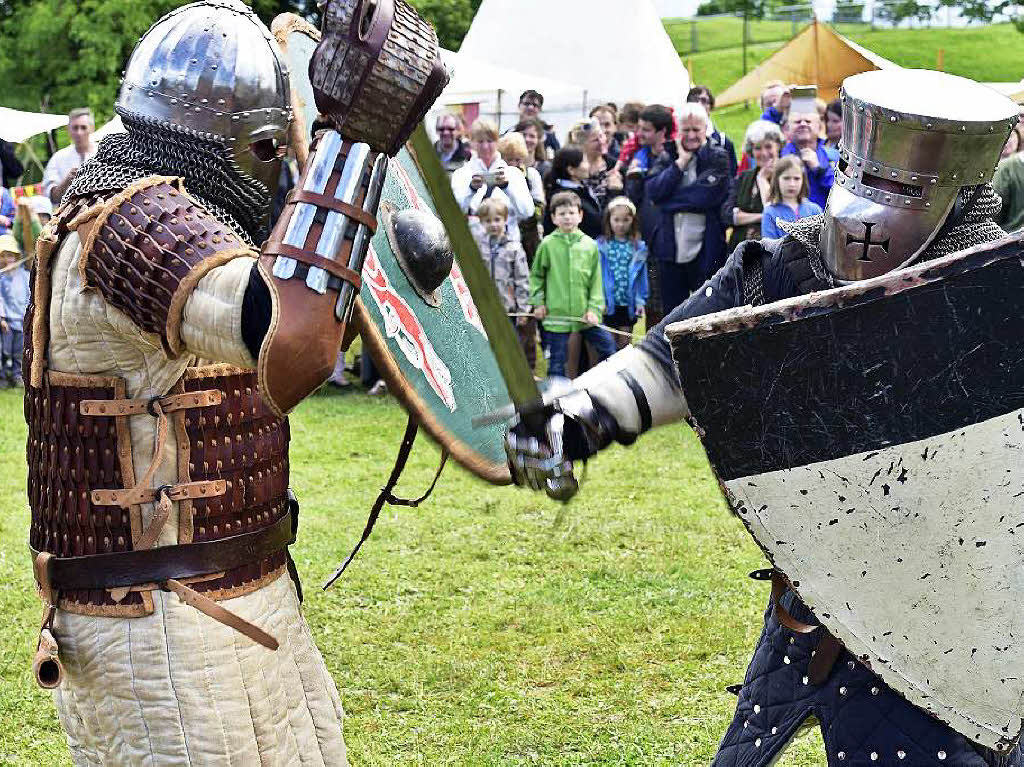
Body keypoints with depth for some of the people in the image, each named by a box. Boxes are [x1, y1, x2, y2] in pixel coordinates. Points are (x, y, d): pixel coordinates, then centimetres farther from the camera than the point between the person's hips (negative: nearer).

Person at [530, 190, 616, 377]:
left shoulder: (589, 245, 3)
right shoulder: (548, 244, -1)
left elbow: (596, 281, 4)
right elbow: (536, 275, 9)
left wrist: (594, 309, -4)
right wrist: (538, 302, 1)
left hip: (585, 315, 2)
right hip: (557, 314, -2)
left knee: (609, 349, 3)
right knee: (557, 361, 4)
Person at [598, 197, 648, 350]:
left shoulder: (639, 247, 2)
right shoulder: (600, 245, -4)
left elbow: (641, 277, 5)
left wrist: (640, 301, 0)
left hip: (628, 304, 2)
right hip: (607, 304, -2)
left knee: (624, 345, 11)